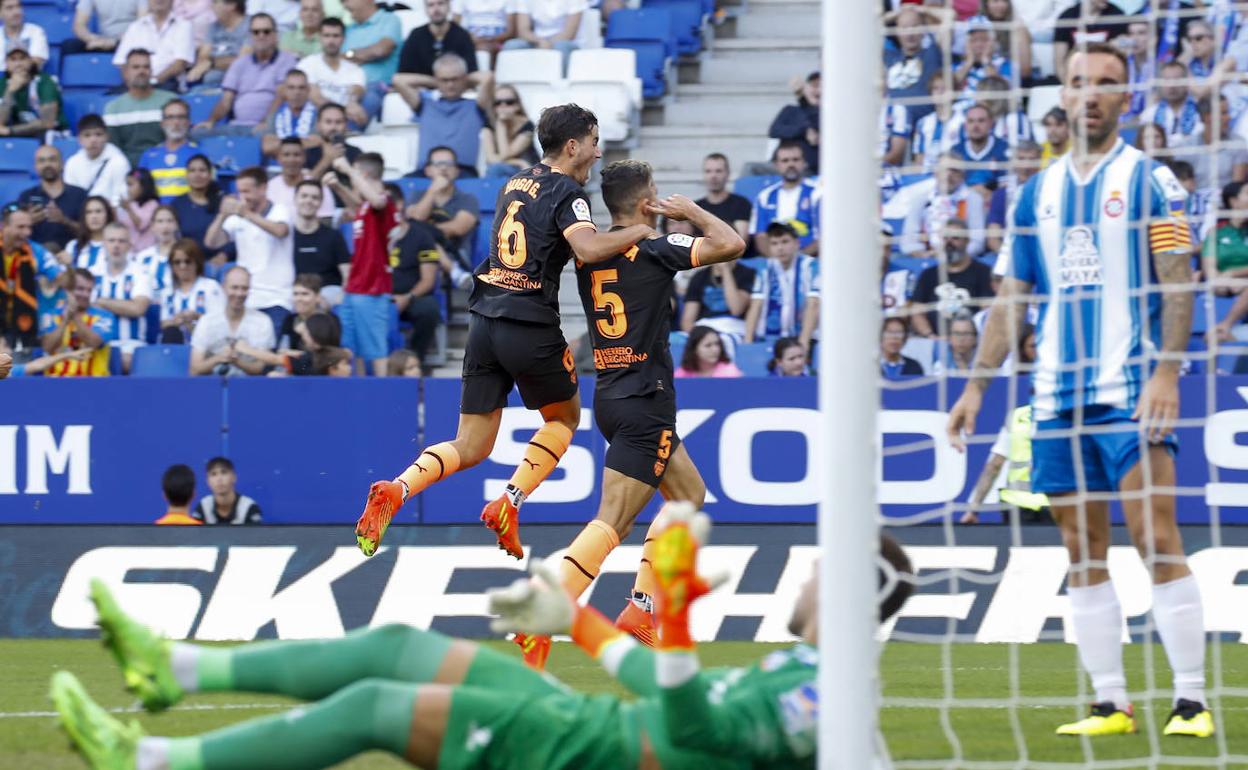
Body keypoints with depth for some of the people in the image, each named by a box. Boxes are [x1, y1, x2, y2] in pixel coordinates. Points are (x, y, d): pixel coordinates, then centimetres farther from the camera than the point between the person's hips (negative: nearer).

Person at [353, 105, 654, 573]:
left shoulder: (515, 184, 18)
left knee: (471, 448, 8)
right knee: (564, 416, 21)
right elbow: (588, 248, -24)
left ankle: (396, 490, -17)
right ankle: (508, 505, 5)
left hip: (485, 319, 6)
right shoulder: (567, 192, -6)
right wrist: (640, 232, -9)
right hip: (531, 324, -6)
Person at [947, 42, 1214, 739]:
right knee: (1083, 549, 4)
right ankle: (1110, 703, 8)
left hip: (1131, 390, -5)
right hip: (1058, 392, 5)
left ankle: (1192, 700, -9)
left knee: (1156, 538, -11)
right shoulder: (1039, 191, 14)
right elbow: (1014, 299, 18)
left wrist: (1166, 372, -18)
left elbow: (1178, 287, -6)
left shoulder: (1149, 179, 0)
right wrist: (976, 386, 13)